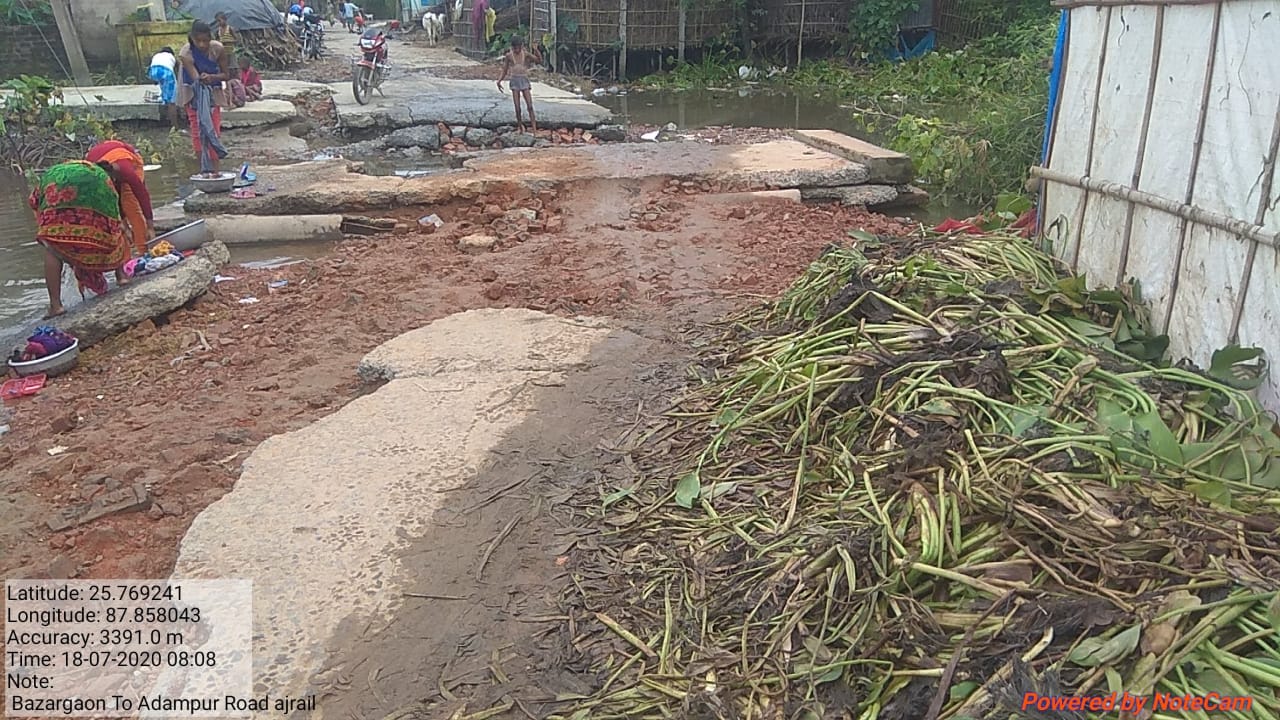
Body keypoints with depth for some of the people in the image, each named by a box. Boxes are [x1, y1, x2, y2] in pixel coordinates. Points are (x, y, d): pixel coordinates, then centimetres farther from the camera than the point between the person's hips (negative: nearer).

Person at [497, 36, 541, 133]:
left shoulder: (526, 54, 1)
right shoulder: (509, 56, 1)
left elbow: (539, 60, -6)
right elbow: (505, 71, 7)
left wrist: (536, 51, -23)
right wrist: (499, 81, -7)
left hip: (524, 81, 0)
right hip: (514, 81, 0)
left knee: (530, 106, -10)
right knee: (517, 108, -2)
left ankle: (535, 130, -13)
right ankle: (521, 128, 14)